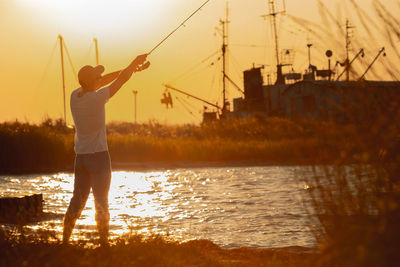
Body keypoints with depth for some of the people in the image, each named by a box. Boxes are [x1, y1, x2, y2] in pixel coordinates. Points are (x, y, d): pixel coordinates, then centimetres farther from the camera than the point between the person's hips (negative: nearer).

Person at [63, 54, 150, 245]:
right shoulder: (97, 98, -18)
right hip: (98, 156, -6)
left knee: (77, 199, 11)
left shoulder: (75, 96, 2)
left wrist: (131, 68, 16)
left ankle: (65, 241, 11)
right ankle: (104, 243, 2)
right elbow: (121, 79, -7)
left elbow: (104, 80, 12)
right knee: (101, 201, -1)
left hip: (80, 156, 6)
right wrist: (135, 62, 9)